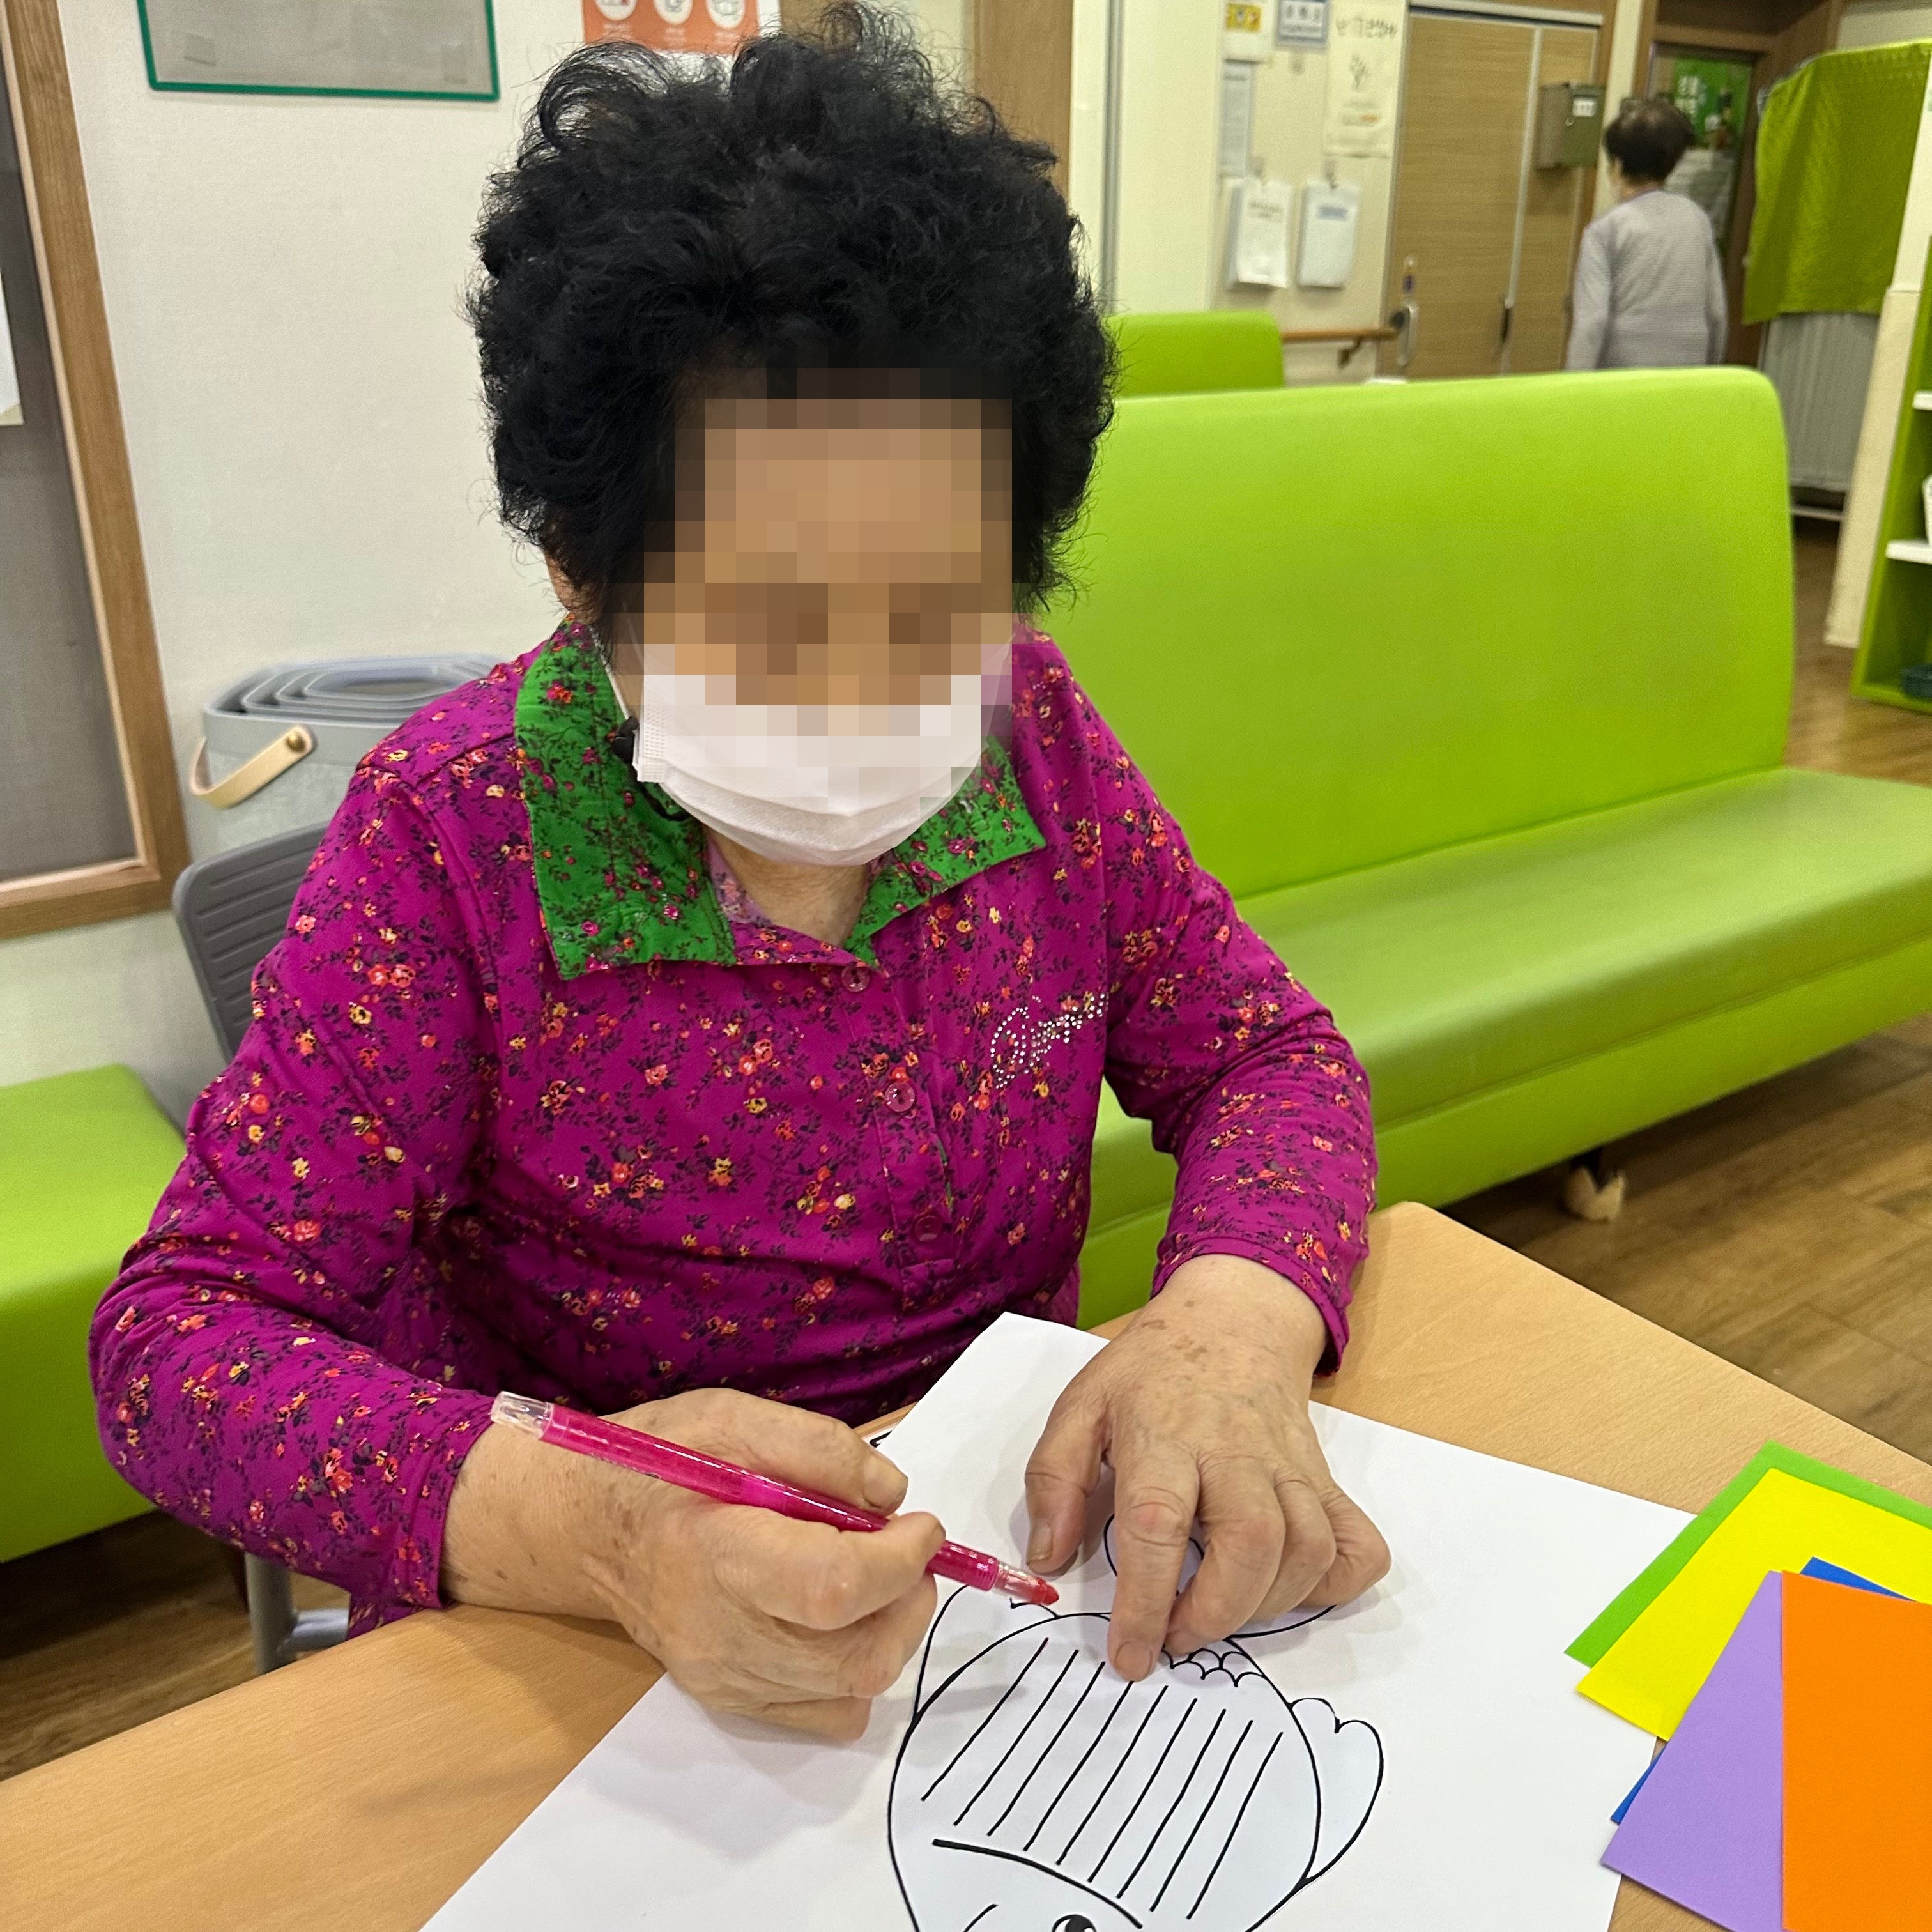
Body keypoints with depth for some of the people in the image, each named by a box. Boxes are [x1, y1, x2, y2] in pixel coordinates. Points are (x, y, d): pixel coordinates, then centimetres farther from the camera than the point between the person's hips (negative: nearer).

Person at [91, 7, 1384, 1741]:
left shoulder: (1031, 730, -6)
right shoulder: (456, 833, -16)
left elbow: (1267, 1053, -1)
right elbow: (183, 1328, -16)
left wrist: (1232, 1327, -24)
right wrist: (570, 1523, -35)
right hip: (605, 1656, -2)